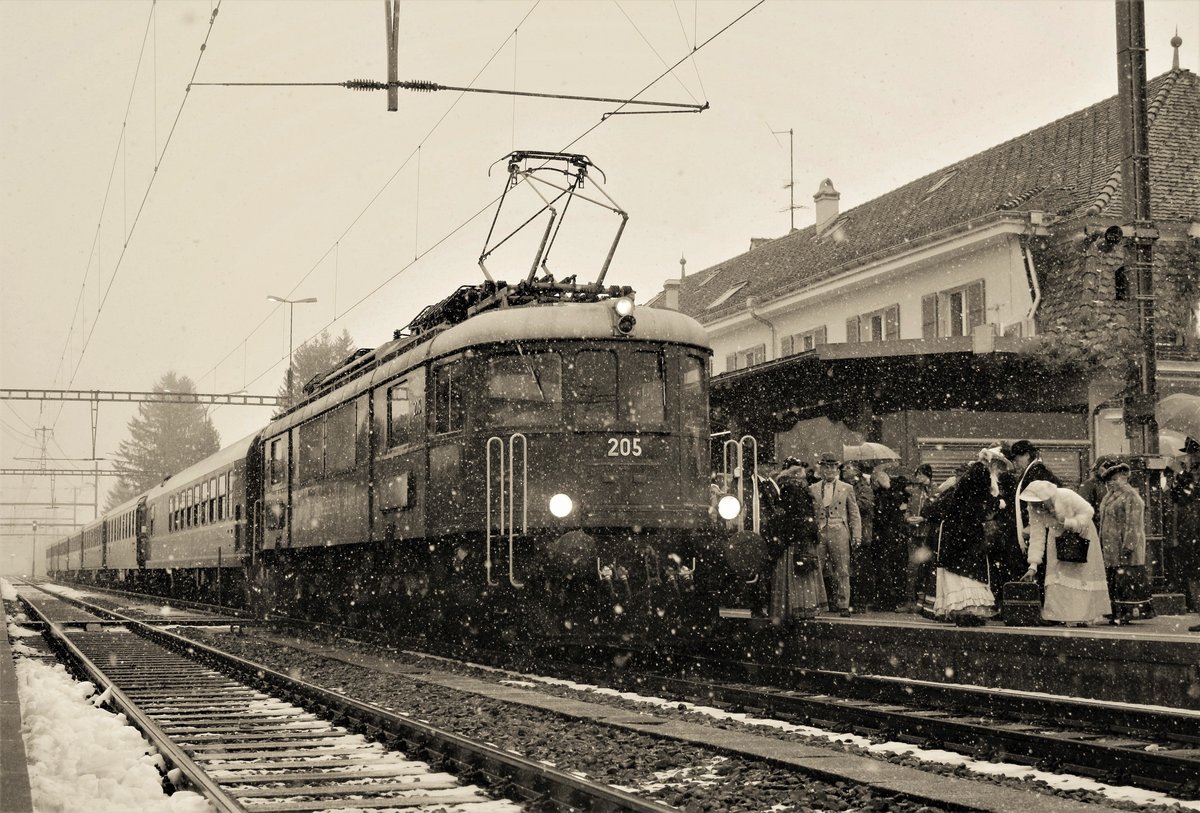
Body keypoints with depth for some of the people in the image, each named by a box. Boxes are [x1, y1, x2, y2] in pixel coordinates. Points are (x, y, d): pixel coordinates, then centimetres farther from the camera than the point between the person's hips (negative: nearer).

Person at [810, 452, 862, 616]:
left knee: (842, 572, -1)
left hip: (839, 533, -1)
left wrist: (857, 535, 1)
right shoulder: (812, 489, 12)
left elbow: (854, 514, 9)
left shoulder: (846, 488, 10)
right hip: (818, 533, 1)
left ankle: (843, 606, 4)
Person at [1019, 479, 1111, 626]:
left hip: (1080, 534, -3)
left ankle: (1083, 616, 2)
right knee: (1057, 574, -7)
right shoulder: (1034, 510, -21)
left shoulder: (1066, 497, -34)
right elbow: (1037, 536, -18)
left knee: (1082, 574, -2)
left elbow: (1087, 512, -23)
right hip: (1058, 537, 3)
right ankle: (1056, 615, -4)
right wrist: (1033, 566, -23)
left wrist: (1068, 523, -35)